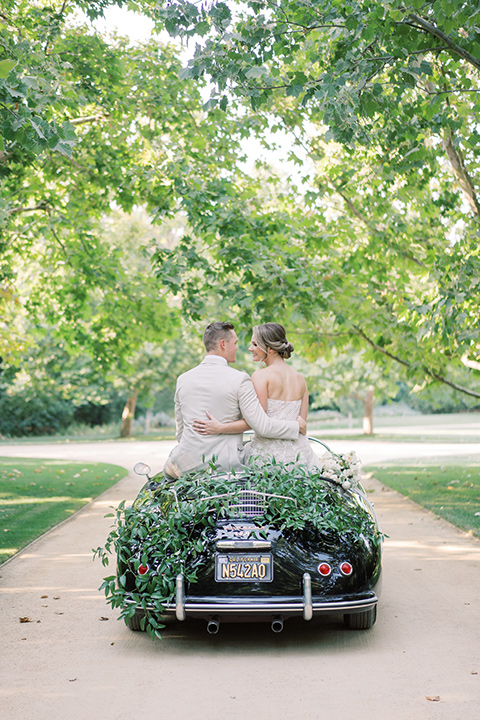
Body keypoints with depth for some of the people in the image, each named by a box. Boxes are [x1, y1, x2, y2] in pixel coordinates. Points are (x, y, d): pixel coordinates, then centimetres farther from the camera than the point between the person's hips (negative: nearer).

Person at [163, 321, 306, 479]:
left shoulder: (183, 379, 6)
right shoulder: (239, 379, -8)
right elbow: (262, 426, -11)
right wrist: (296, 425, 4)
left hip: (188, 464, 4)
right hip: (225, 464, -4)